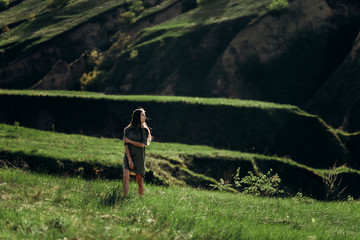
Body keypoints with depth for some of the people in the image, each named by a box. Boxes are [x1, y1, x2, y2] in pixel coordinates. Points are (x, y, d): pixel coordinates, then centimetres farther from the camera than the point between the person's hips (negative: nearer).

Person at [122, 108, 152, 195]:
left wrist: (129, 141, -8)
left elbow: (142, 144, -5)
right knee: (126, 176, -20)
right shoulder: (127, 130, 3)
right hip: (128, 156, -1)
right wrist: (129, 160, -11)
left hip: (139, 158, 1)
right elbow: (126, 145, -3)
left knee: (139, 180, 2)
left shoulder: (144, 130, 5)